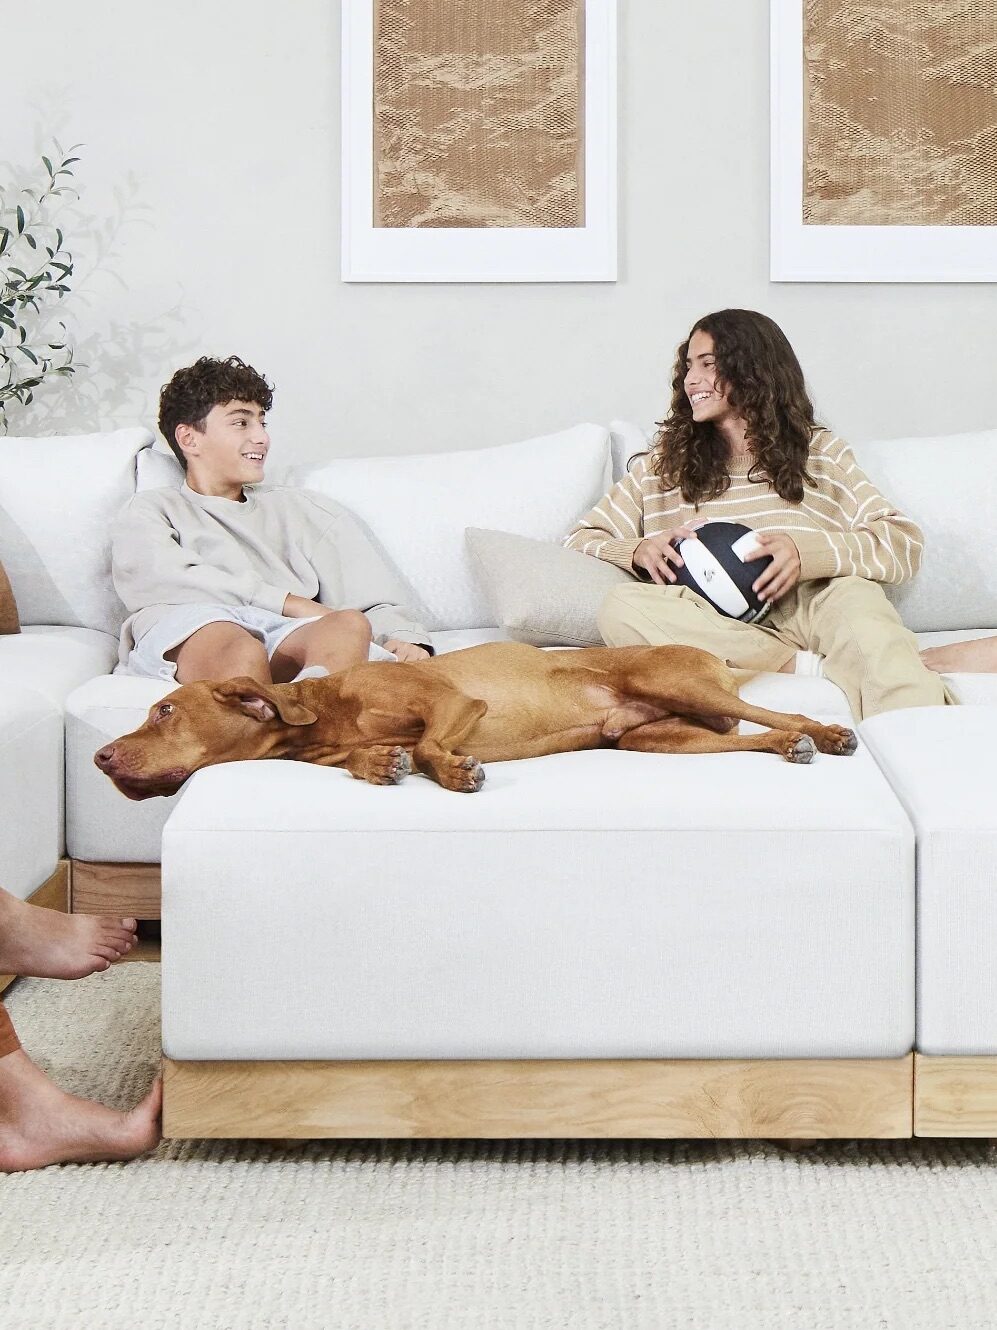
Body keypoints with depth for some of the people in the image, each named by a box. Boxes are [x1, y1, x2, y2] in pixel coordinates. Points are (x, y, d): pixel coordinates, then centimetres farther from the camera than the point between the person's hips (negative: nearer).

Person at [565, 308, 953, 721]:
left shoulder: (821, 451, 21)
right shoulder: (661, 465, 26)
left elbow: (904, 543, 8)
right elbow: (579, 543, 21)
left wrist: (807, 552, -11)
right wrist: (638, 552, -2)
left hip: (817, 601, -1)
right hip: (717, 620, 2)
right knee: (621, 608, -29)